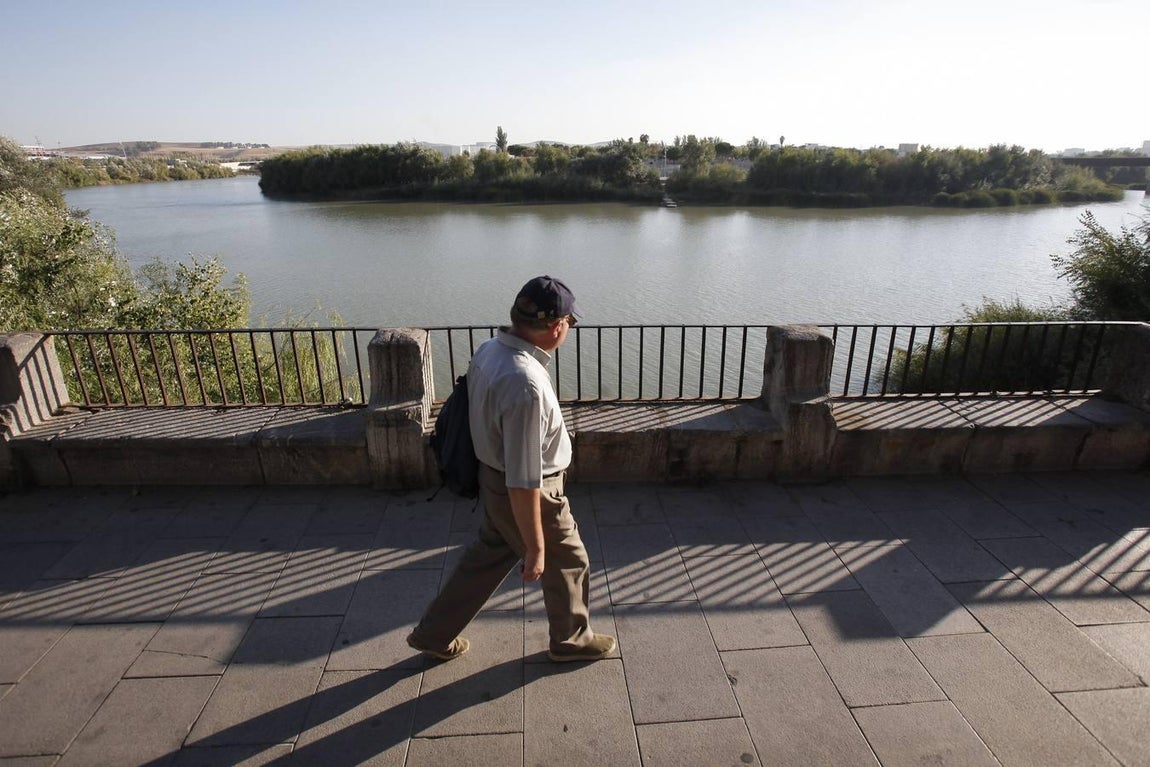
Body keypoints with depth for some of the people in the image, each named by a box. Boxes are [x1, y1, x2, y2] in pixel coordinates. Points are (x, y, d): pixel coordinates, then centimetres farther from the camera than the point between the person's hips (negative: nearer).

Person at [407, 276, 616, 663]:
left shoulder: (488, 349, -7)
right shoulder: (526, 385, -36)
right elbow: (524, 483, -30)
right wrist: (535, 547, -19)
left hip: (494, 481, 8)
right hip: (528, 497, -8)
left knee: (486, 557, 27)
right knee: (567, 564, 18)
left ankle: (434, 633, 43)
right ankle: (572, 639, 44)